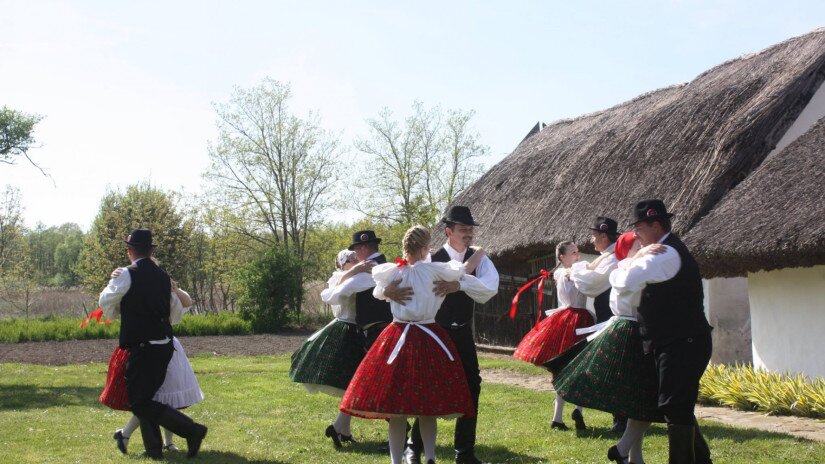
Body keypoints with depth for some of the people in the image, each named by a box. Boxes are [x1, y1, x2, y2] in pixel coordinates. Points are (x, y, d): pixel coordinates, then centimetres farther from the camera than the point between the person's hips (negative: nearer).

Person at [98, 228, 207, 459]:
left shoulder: (127, 275, -11)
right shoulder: (163, 276, 8)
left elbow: (106, 304, 3)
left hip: (141, 348, -7)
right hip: (164, 345, 7)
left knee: (139, 402, -3)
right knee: (145, 399, 17)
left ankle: (191, 429, -13)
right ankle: (154, 449, 15)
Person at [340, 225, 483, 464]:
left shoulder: (391, 273, 0)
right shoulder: (431, 270, -8)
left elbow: (378, 294, 19)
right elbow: (465, 269, 3)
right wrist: (479, 252, 20)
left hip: (397, 339, 2)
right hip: (429, 341, -1)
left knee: (396, 407, 5)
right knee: (428, 408, 11)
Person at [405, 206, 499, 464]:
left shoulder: (479, 260, -2)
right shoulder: (432, 260, -11)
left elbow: (490, 289, -21)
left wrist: (460, 283, -36)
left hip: (463, 334, 4)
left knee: (471, 388, 6)